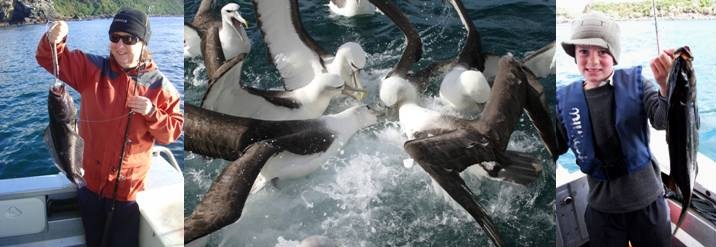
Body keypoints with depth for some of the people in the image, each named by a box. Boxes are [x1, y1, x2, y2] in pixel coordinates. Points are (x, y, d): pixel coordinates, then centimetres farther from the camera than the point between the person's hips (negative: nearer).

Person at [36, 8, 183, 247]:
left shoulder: (158, 85, -8)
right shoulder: (92, 69, -3)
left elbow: (172, 132, -7)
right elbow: (50, 59, -7)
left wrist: (152, 113, -25)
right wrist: (53, 40, -28)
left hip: (129, 188, -2)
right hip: (92, 181, 2)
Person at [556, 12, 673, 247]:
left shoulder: (634, 82, -8)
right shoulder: (565, 98, -6)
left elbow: (662, 121, -19)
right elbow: (557, 146, 3)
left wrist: (665, 85, -38)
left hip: (647, 200, 0)